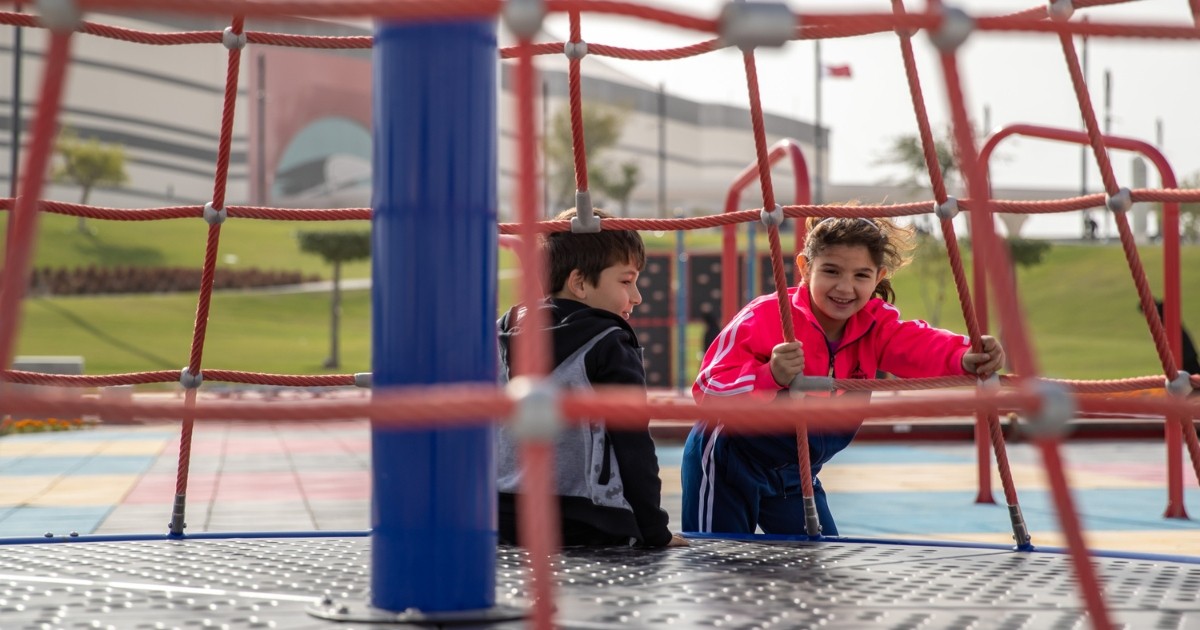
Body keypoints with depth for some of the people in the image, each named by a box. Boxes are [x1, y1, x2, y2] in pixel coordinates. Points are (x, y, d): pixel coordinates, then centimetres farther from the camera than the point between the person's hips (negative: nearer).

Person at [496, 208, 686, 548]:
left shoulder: (504, 333, 12)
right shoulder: (611, 347, -7)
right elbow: (634, 446, -7)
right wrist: (654, 532, 0)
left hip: (505, 523, 6)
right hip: (587, 529, -6)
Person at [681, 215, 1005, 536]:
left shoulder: (876, 324, -9)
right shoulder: (763, 318, -25)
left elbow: (919, 345, -29)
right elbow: (708, 391, -30)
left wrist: (965, 358, -53)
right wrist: (770, 376, -49)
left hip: (796, 474, 6)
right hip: (727, 468, -5)